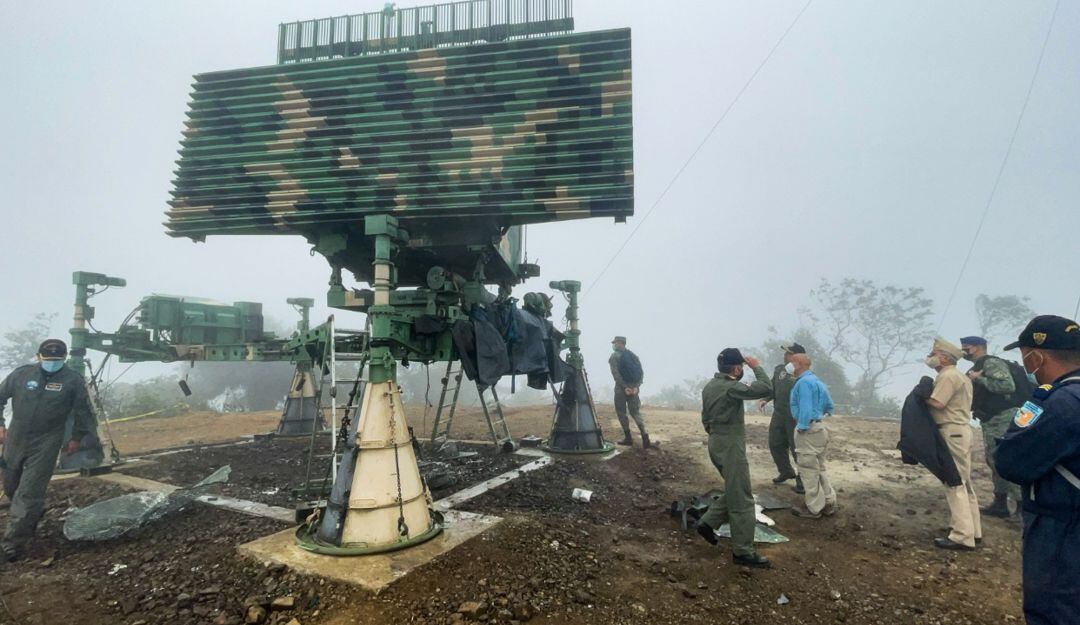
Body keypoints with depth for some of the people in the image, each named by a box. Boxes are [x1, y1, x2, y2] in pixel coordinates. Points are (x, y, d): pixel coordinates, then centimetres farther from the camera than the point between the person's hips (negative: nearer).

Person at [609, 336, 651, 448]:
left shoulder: (614, 356, -3)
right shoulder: (633, 355, 14)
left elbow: (616, 374, -15)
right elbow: (642, 372, 6)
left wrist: (624, 387, -15)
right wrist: (637, 385, -1)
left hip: (621, 388, -5)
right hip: (634, 388, 5)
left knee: (621, 413, 7)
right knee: (636, 412, 11)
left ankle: (628, 438, 7)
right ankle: (645, 438, -2)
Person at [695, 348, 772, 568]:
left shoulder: (709, 387, 9)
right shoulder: (731, 388, -20)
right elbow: (766, 388, -24)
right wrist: (757, 367, -10)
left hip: (716, 443, 9)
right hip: (731, 445, -9)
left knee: (734, 491, 21)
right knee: (741, 500, 0)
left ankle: (708, 522, 22)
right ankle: (743, 552, 9)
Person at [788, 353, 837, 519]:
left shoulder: (803, 382, -18)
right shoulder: (816, 381, 14)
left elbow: (806, 408, -24)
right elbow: (829, 406, 19)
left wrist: (801, 428, -20)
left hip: (809, 430, -10)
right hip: (820, 428, 10)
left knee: (809, 470, 2)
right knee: (819, 468, 20)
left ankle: (814, 508, 11)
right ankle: (829, 503, 28)